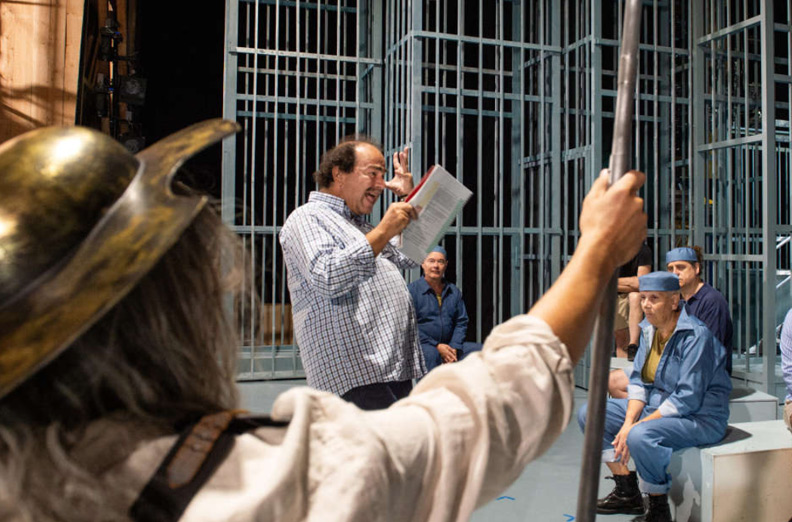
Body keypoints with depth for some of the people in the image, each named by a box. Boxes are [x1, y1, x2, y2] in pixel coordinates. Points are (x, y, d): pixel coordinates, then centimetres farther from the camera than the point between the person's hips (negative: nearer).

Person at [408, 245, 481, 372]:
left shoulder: (454, 291, 15)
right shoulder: (412, 289, -3)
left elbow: (461, 321, 14)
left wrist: (454, 348, -5)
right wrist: (436, 346, -16)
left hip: (448, 345, 5)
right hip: (421, 345, -5)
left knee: (478, 350, -12)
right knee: (430, 353, -38)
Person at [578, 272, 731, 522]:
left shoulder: (696, 336, -22)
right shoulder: (649, 328, 3)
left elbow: (687, 400, -25)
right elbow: (639, 381, 6)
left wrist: (636, 426, -24)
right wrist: (628, 421, -10)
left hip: (699, 418, -9)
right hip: (655, 407, 9)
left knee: (640, 436, -37)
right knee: (589, 414, 2)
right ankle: (627, 492, 7)